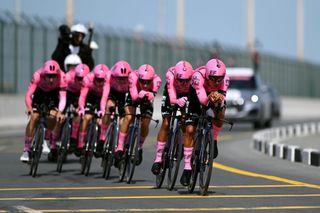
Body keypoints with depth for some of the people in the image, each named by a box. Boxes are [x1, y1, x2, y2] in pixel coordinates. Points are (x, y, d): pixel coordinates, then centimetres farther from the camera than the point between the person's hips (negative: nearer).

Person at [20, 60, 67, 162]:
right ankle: (26, 149, -8)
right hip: (40, 92, 0)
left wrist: (60, 112, -60)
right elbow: (28, 94, -41)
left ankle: (53, 147, -2)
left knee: (54, 117, -20)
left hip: (54, 94, 0)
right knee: (34, 117, -15)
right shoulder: (37, 76, -37)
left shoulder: (61, 77, -36)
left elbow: (63, 97, -43)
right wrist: (29, 108, -60)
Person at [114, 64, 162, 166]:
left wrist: (149, 95, -70)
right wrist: (139, 95, -69)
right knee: (128, 118, -23)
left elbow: (152, 97, -48)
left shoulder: (156, 80, -36)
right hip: (133, 95, -1)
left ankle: (139, 148, 14)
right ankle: (119, 148, -18)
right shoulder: (133, 76, -38)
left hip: (146, 100, 1)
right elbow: (134, 96, -47)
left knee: (145, 124, -13)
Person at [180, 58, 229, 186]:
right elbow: (202, 100, -50)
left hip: (214, 94, 2)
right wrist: (210, 97, -70)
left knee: (220, 115, -27)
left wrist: (219, 99, -62)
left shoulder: (224, 79, -34)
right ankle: (187, 168, -4)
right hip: (197, 95, -2)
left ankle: (213, 141, 2)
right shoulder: (198, 76, -40)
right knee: (190, 130, -9)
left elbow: (222, 102, -40)